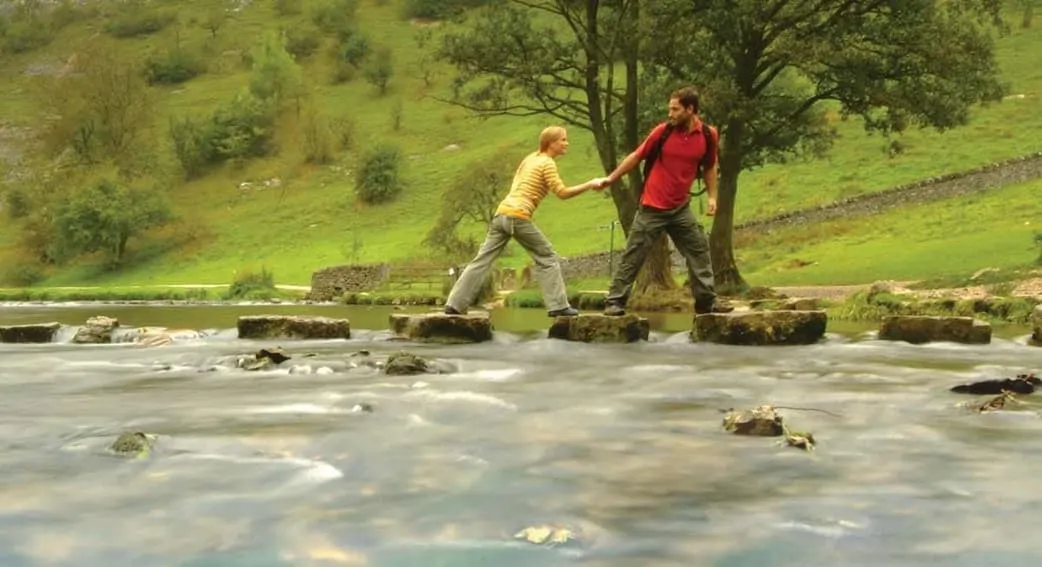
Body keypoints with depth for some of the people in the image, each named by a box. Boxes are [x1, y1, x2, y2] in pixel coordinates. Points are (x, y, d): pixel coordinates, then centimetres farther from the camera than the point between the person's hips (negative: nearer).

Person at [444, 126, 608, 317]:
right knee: (548, 259, 4)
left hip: (502, 213, 8)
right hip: (518, 217, -7)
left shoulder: (530, 158, 20)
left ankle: (455, 304, 3)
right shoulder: (547, 163, -3)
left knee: (482, 260, 5)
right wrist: (590, 184, -9)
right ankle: (558, 306, 1)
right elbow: (562, 193, -10)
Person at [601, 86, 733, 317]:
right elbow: (636, 156, 0)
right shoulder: (662, 131, -10)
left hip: (681, 208, 3)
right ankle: (614, 301, 3)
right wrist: (611, 178, 4)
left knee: (699, 250, 6)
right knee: (633, 256, -2)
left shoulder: (709, 135, -4)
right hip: (652, 207, -3)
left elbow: (709, 167, 12)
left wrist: (712, 196, 4)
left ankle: (706, 301, 16)